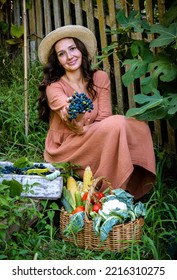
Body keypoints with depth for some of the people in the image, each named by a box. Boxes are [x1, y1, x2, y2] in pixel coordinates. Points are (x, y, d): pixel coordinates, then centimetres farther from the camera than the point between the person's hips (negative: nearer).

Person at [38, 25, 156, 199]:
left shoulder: (100, 78, 1)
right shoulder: (54, 87, -10)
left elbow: (103, 120, -5)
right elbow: (75, 128, -24)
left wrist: (83, 129, -26)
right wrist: (75, 121, -48)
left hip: (92, 145, 5)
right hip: (63, 152, -5)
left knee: (139, 127, -17)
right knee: (116, 124, -27)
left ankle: (123, 190, -17)